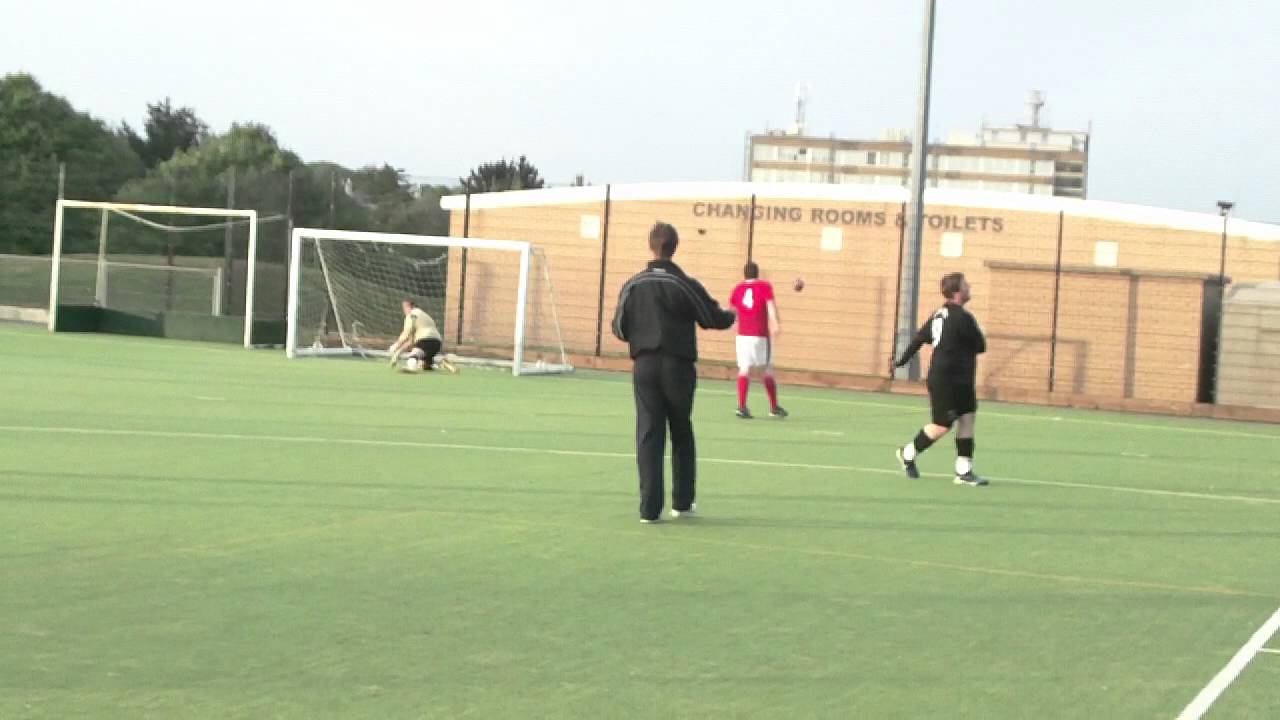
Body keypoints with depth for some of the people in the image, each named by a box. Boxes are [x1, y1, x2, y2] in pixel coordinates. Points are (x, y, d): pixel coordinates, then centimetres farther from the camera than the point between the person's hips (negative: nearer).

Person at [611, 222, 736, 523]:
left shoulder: (633, 286, 1)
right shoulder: (686, 285, -8)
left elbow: (620, 329, 6)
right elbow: (715, 319, -2)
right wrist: (731, 315, 21)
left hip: (644, 366, 1)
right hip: (678, 367, -1)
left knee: (648, 436, 2)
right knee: (682, 435, 15)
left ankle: (650, 508, -4)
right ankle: (682, 501, 18)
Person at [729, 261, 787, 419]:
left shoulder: (738, 288, 11)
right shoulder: (765, 286, 3)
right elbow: (771, 305, -11)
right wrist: (776, 324, -22)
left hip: (742, 334, 2)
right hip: (761, 334, -2)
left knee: (744, 369, -1)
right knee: (766, 370, 9)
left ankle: (742, 406, -15)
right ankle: (774, 407, 17)